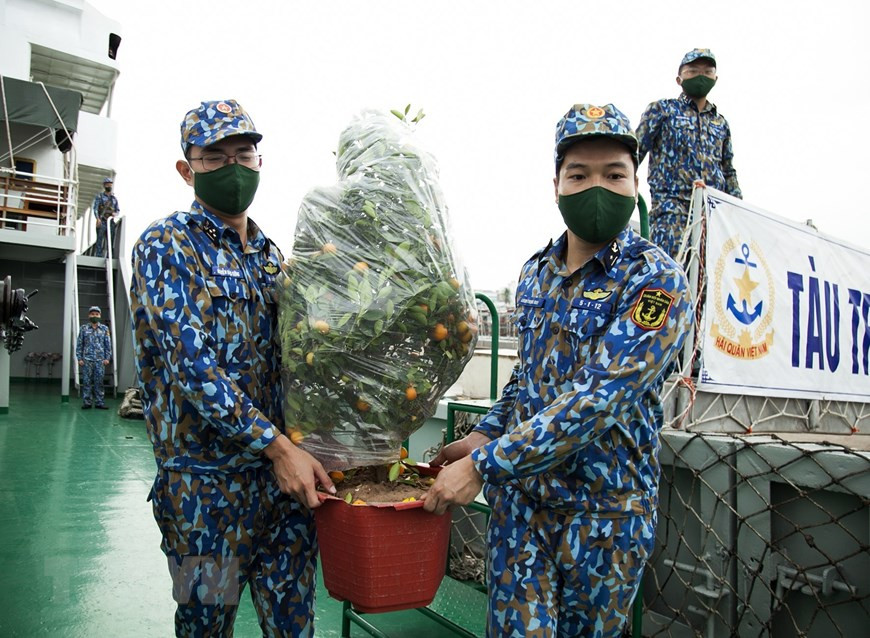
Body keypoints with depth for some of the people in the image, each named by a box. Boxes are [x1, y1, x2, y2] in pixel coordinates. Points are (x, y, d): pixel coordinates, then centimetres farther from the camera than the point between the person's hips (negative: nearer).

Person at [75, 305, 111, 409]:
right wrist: (79, 358, -1)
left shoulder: (104, 329, 8)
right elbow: (79, 344, 6)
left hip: (100, 360, 0)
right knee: (86, 382, 1)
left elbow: (108, 345, 8)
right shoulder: (83, 328, 6)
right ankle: (87, 403, 7)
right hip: (87, 360, 0)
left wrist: (107, 358, 0)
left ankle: (100, 403, 6)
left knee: (99, 382, 2)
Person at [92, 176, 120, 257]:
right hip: (101, 222, -3)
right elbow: (95, 208, -4)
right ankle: (98, 258, -8)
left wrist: (115, 213, -7)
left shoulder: (114, 198, 17)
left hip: (110, 222, 4)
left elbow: (118, 210, 18)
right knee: (100, 241, -7)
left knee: (110, 242, -1)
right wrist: (98, 219, -20)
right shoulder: (99, 196, 5)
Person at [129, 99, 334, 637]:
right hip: (209, 479, -5)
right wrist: (276, 446, -21)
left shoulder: (270, 254, 13)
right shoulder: (167, 246, -7)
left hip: (287, 469, 5)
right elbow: (193, 364, -18)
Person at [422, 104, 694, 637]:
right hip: (519, 498, 4)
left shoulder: (656, 280, -16)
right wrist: (485, 436, 8)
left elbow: (597, 398, -26)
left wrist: (482, 465, -26)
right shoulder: (536, 274, 4)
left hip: (606, 510, -4)